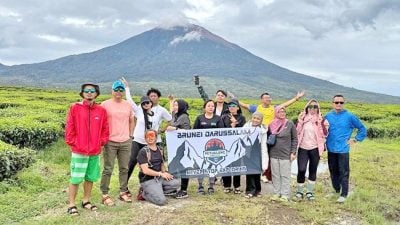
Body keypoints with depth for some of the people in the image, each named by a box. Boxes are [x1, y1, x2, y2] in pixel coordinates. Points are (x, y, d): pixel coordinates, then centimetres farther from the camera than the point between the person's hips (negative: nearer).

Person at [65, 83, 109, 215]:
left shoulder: (101, 110, 5)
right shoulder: (75, 108, -3)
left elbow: (105, 129, 10)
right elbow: (69, 128, -2)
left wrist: (101, 142, 1)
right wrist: (73, 143, -5)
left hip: (95, 151, 3)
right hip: (79, 151, -3)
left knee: (90, 178, 13)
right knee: (75, 179, 2)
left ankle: (86, 201, 29)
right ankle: (71, 204, 14)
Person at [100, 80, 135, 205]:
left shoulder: (128, 105, 9)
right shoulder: (105, 104, -3)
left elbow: (131, 121, 20)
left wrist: (130, 135, 12)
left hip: (125, 142, 4)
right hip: (110, 142, -4)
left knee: (124, 169, 10)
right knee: (108, 169, -1)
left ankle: (123, 192, 22)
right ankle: (105, 195, 8)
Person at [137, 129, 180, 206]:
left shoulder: (160, 150, 12)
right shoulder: (143, 151, -9)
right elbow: (145, 170, -15)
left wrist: (165, 173, -1)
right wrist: (161, 174, -14)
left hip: (159, 178, 7)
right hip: (148, 180, -7)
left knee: (176, 183, -17)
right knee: (161, 200, -24)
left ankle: (155, 192, -5)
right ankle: (144, 194, 2)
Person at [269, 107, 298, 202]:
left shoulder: (290, 124, -2)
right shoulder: (271, 125, 3)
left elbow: (294, 139, 1)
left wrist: (293, 152, -4)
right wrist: (268, 152, 8)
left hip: (286, 154, -3)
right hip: (273, 154, 3)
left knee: (285, 175, 2)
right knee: (275, 175, 9)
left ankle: (285, 194, 10)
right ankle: (276, 193, 19)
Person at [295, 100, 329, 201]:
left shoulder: (321, 120, 0)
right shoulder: (302, 118, 2)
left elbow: (324, 134, -5)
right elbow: (297, 132, 5)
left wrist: (323, 124, -18)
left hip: (315, 149, 1)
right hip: (303, 148, 0)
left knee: (313, 170, 10)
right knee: (301, 170, -5)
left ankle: (309, 192, 24)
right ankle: (299, 191, 13)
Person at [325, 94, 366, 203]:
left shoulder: (349, 116, -5)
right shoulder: (328, 116, 3)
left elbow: (362, 128, 5)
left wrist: (355, 139, 0)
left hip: (343, 150, -3)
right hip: (331, 150, 4)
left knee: (344, 173, -1)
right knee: (333, 172, 14)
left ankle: (343, 194, 8)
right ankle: (336, 190, 29)